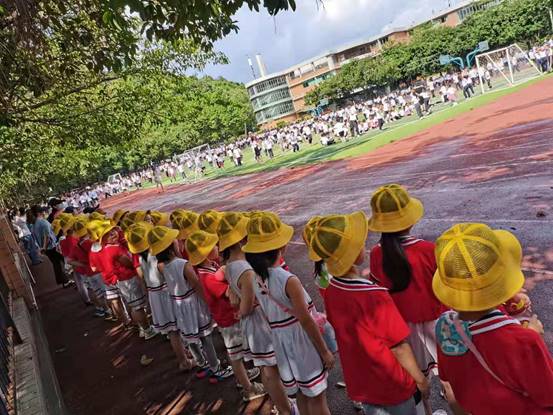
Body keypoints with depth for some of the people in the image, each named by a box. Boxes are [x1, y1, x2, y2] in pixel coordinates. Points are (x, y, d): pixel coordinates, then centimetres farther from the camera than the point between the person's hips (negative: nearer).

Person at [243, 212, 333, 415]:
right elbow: (306, 321, -22)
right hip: (303, 342, -6)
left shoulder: (257, 278, -6)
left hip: (282, 343, 6)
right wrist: (325, 351, -11)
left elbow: (268, 314, 4)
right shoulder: (289, 280, -27)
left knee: (301, 394, 23)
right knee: (317, 397, 12)